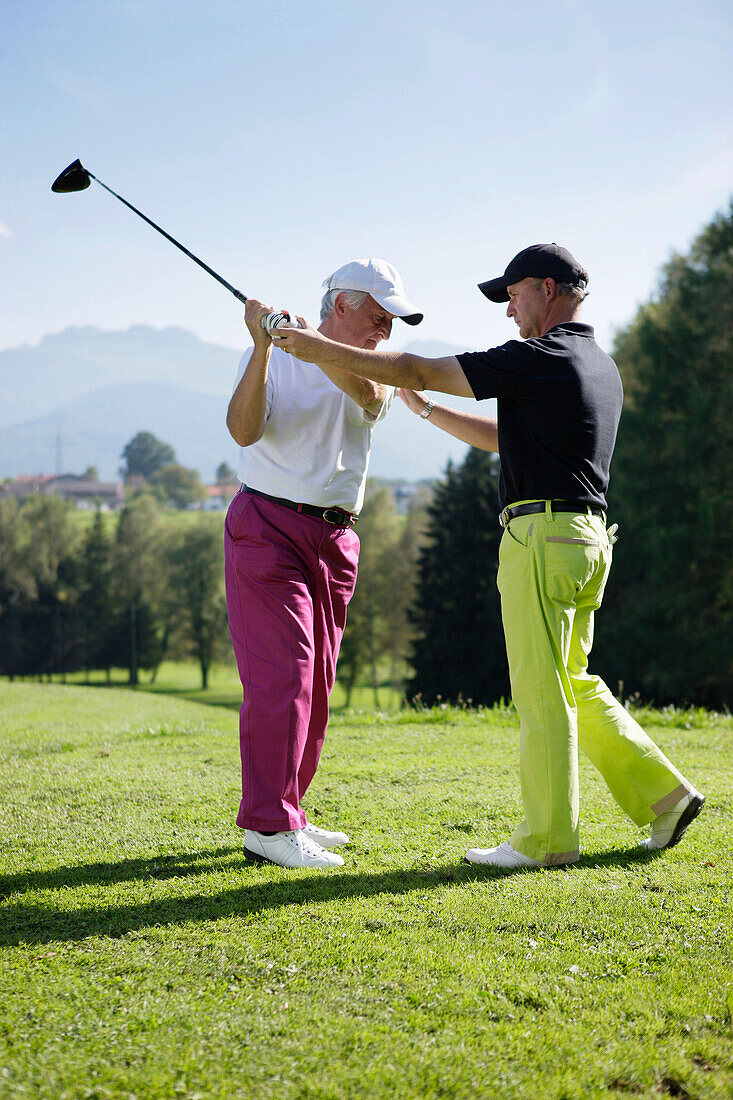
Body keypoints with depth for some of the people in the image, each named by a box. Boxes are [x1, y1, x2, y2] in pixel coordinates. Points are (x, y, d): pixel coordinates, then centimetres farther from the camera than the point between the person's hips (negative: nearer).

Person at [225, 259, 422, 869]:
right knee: (281, 674, -13)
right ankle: (268, 826, -11)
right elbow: (244, 430, -16)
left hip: (336, 540, 6)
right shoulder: (274, 359, 0)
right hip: (269, 526, -6)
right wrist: (264, 344, -24)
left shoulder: (376, 373, 10)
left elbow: (366, 394, -16)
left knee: (315, 684, 9)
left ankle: (287, 812, 19)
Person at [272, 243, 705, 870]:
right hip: (587, 537, 9)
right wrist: (426, 410, 27)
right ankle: (662, 794, 16)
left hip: (543, 536, -9)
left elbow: (420, 370, -10)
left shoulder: (542, 359, -12)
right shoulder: (601, 366, 17)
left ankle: (548, 838, 5)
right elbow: (505, 438, 26)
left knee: (542, 691, -2)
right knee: (573, 685, 17)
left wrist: (326, 351, -3)